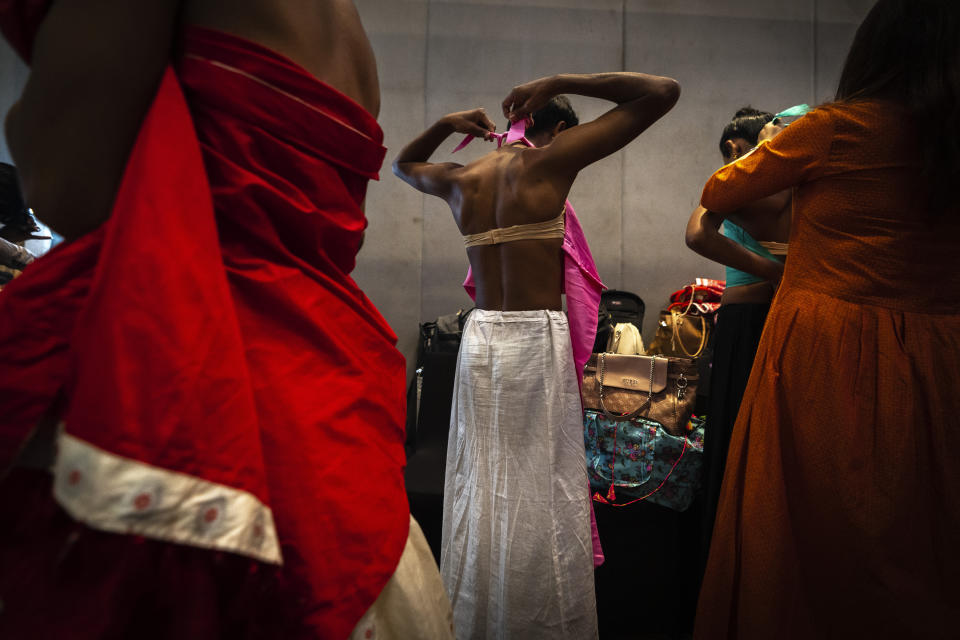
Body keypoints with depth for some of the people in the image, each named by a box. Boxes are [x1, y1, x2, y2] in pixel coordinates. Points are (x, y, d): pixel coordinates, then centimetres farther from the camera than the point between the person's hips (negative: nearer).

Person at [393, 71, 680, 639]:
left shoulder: (461, 179, 10)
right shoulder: (551, 161, -4)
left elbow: (404, 163, 34)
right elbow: (663, 91, -1)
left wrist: (447, 125, 21)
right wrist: (561, 82, 0)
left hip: (479, 339, 6)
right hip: (538, 341, -6)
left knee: (479, 492, 13)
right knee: (543, 497, 2)